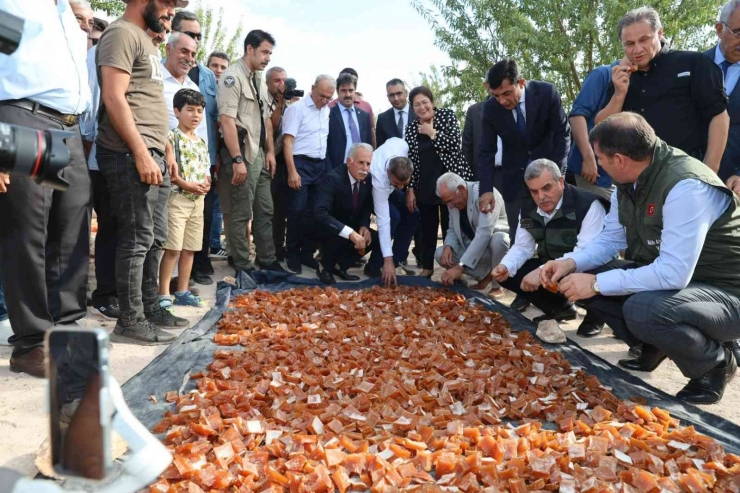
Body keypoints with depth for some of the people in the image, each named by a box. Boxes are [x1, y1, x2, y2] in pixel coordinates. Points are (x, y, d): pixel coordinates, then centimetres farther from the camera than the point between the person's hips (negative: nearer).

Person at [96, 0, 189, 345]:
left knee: (155, 238, 12)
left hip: (153, 156, 10)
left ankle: (150, 308, 21)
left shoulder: (145, 40, 22)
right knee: (137, 239, -7)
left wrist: (165, 151, 19)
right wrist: (140, 153, -21)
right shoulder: (122, 33, -7)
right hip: (131, 155, -10)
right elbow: (114, 98, -17)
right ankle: (130, 320, 1)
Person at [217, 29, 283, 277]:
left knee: (265, 210, 13)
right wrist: (237, 159, -23)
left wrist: (270, 151, 11)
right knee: (240, 214, 0)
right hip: (242, 153, -9)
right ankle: (243, 267, 10)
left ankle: (267, 260, 23)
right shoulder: (233, 76, -11)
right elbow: (227, 120, -19)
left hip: (260, 153, 9)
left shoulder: (260, 79, 15)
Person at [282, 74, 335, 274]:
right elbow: (287, 141, -12)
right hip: (301, 164, -6)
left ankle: (307, 253, 19)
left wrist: (327, 167, 10)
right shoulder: (296, 108, -7)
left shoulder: (327, 111, 12)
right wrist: (292, 171, -19)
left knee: (313, 212, 9)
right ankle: (292, 256, 9)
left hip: (321, 166, 6)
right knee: (297, 211, -3)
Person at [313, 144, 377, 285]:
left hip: (352, 227, 7)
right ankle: (327, 268, -7)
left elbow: (367, 206, 7)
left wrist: (364, 226, -15)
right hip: (330, 230, -7)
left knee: (375, 238, -12)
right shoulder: (332, 179, -29)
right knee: (339, 235, -36)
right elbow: (319, 214, -42)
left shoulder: (368, 179, -8)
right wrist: (350, 233, -50)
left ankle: (341, 265, 5)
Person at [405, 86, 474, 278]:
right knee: (428, 227, 8)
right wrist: (410, 189, 3)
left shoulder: (447, 115, -1)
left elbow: (454, 144, -14)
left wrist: (432, 132, -11)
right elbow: (411, 160, 7)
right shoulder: (411, 128, 6)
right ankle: (427, 266, 20)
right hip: (424, 185, 3)